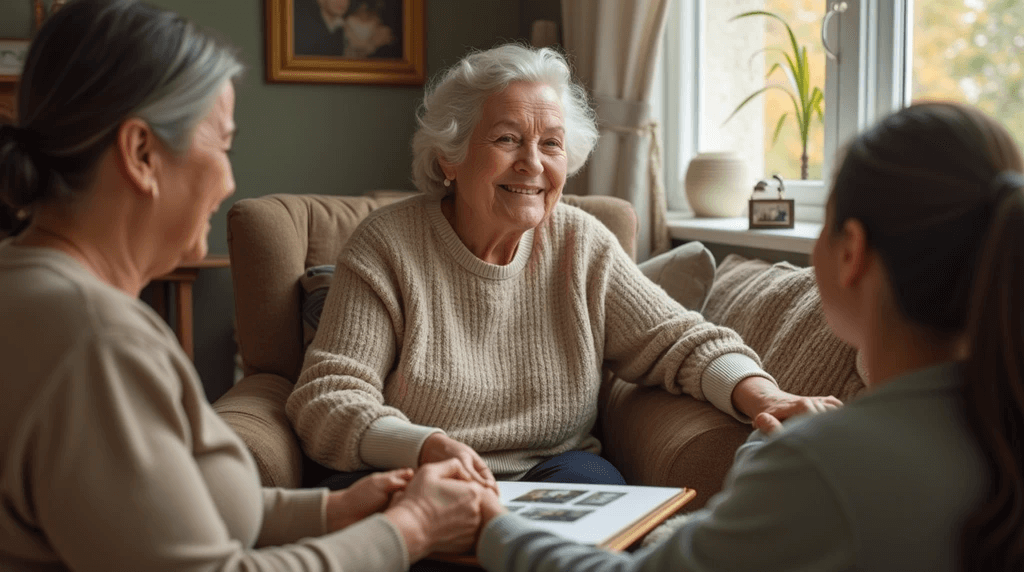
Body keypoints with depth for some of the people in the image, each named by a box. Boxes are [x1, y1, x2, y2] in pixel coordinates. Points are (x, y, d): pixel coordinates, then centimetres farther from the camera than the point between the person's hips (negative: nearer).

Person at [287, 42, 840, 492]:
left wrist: (759, 395, -21)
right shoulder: (387, 245, -5)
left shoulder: (582, 244, 5)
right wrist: (427, 447, -31)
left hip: (555, 465, 3)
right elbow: (326, 399, -11)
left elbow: (682, 342, 2)